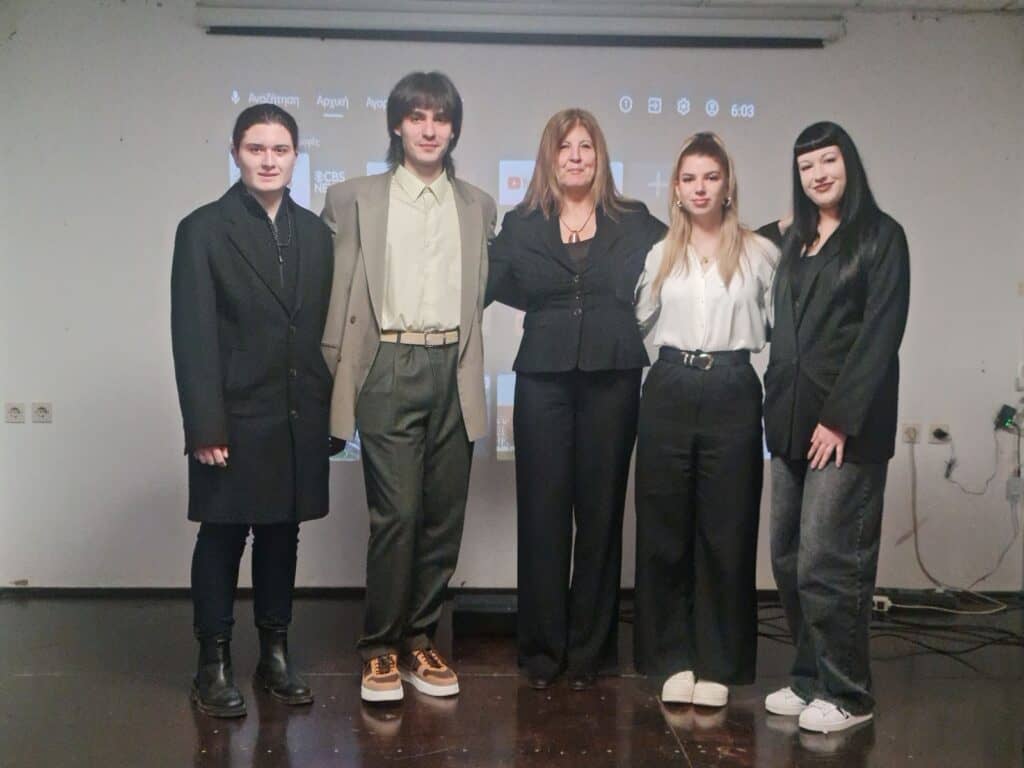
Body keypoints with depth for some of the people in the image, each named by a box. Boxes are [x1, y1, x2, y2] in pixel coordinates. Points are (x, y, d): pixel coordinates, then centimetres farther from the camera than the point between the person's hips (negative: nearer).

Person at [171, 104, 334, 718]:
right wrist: (205, 427, -14)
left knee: (282, 535, 12)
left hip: (300, 419, 4)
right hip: (236, 418, -4)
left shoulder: (314, 231, 9)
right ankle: (215, 664, 18)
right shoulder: (204, 229, -3)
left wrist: (329, 409, 3)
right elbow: (194, 336, -9)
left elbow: (324, 326, 9)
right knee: (222, 538, 6)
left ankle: (276, 655, 24)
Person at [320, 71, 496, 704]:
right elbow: (337, 291, 4)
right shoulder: (354, 198, 7)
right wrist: (337, 375, -1)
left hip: (452, 371, 3)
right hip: (388, 370, -3)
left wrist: (464, 355, 7)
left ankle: (420, 642, 19)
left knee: (444, 516, 5)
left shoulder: (479, 206, 15)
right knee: (396, 515, -8)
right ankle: (381, 649, 7)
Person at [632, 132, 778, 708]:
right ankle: (675, 658, 18)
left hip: (731, 395, -2)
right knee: (665, 531, 6)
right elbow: (638, 322, 18)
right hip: (669, 393, 3)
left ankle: (718, 665, 15)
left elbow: (778, 329, 4)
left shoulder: (759, 252, 3)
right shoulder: (661, 254, 12)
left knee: (726, 533, 3)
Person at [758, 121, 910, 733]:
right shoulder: (794, 240, 17)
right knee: (789, 560, 7)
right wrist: (778, 405, 7)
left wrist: (840, 418, -15)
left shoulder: (881, 236, -2)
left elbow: (880, 333, -10)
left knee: (826, 561, -6)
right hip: (791, 419, 6)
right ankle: (810, 678, 20)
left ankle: (847, 694, 8)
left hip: (847, 422, -6)